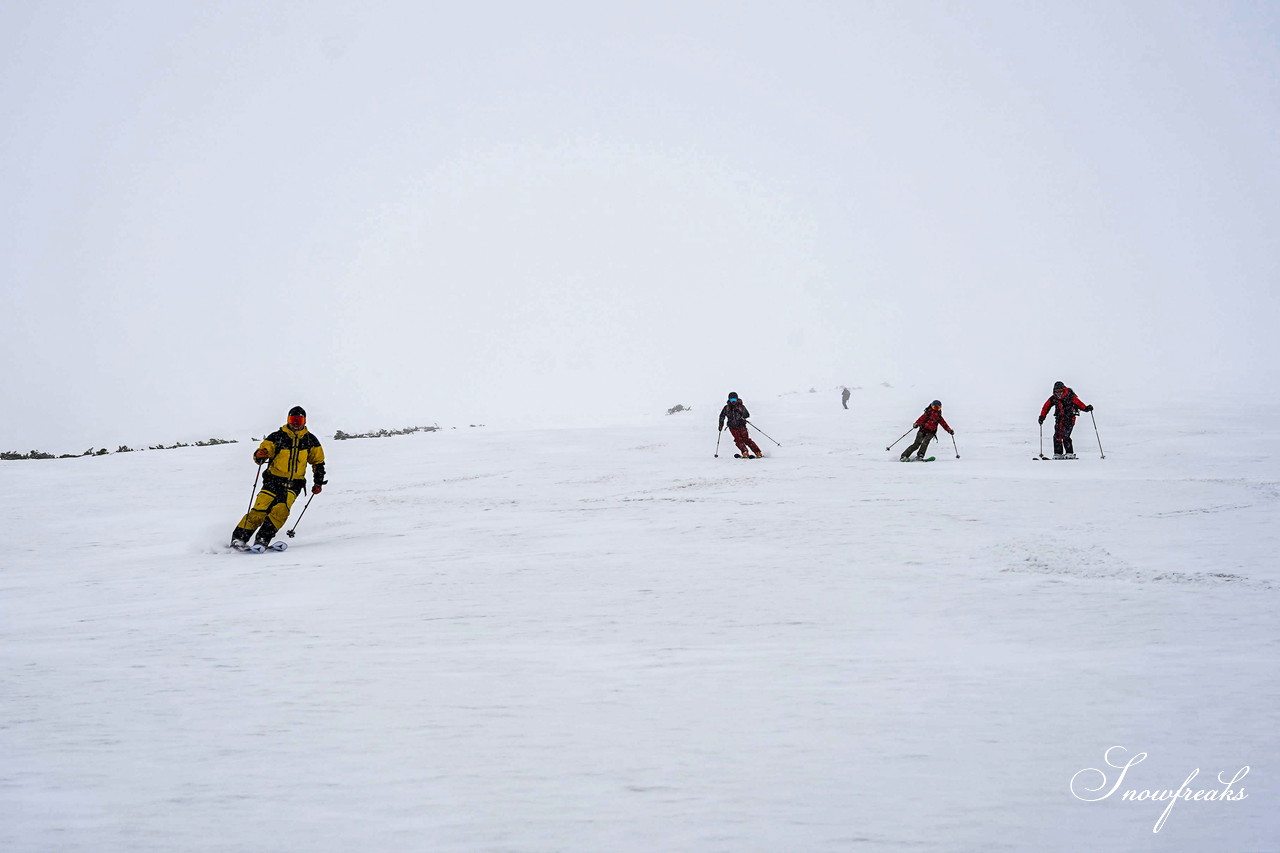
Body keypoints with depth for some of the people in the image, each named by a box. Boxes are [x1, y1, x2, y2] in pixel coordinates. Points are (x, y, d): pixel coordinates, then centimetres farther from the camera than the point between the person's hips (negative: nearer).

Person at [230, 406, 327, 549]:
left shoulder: (310, 440, 7)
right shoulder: (277, 437, 0)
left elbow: (318, 462, 18)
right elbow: (258, 457, -3)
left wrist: (318, 482, 9)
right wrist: (259, 455, -27)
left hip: (294, 484, 1)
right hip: (274, 480, -1)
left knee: (281, 510, -23)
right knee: (260, 510, -15)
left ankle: (262, 540, -20)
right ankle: (239, 538, -7)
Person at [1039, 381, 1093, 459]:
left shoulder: (1070, 397, -11)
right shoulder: (1053, 398, 2)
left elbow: (1078, 402, -16)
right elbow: (1046, 407, 9)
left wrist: (1086, 408, -32)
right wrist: (1042, 417, 5)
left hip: (1069, 419, -5)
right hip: (1059, 419, 5)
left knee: (1065, 436, -17)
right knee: (1057, 436, -2)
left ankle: (1070, 453, -9)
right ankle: (1058, 454, 8)